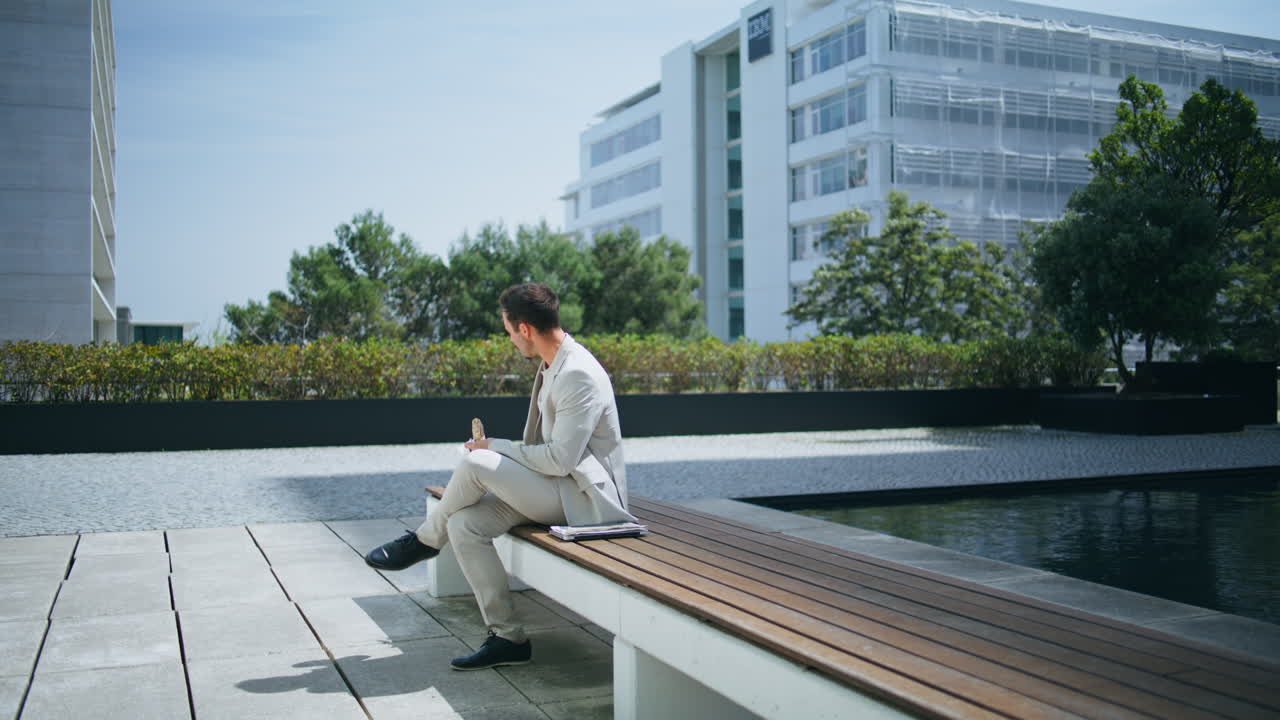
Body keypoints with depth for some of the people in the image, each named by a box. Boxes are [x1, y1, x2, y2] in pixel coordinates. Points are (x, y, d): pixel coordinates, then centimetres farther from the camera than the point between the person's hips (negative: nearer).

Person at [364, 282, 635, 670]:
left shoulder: (579, 375, -20)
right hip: (558, 487, 10)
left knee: (475, 463, -23)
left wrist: (495, 447, -12)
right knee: (464, 524, -9)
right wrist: (499, 451, 8)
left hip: (582, 499, -10)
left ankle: (423, 541, 6)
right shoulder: (553, 365, 11)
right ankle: (508, 638, -4)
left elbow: (560, 459, -23)